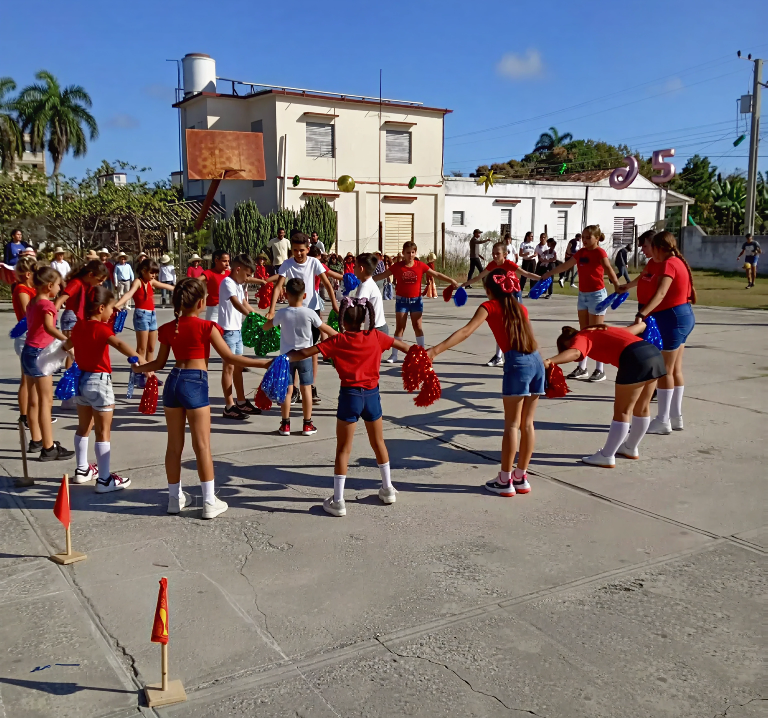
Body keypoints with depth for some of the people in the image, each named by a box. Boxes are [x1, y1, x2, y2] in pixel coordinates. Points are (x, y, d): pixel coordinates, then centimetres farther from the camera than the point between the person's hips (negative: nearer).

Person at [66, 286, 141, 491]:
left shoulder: (79, 325, 7)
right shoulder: (101, 329, -18)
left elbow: (68, 343, 30)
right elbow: (119, 344, -40)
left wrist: (65, 348, 54)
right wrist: (138, 359, -52)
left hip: (81, 379, 9)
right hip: (99, 382, -9)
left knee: (84, 428, 21)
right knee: (104, 432, -2)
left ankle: (82, 470, 34)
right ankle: (105, 480, 1)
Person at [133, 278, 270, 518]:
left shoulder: (168, 329, 8)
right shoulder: (206, 327, -7)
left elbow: (160, 363, 15)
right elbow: (229, 357, -9)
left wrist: (138, 368, 35)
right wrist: (262, 363, -6)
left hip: (173, 381, 5)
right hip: (195, 383, -5)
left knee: (174, 444, 14)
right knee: (202, 446, 0)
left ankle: (175, 498, 25)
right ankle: (209, 502, 5)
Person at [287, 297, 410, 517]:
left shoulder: (337, 341, -7)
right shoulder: (375, 336, 1)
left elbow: (305, 353, -12)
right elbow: (403, 346, 15)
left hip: (350, 395, -3)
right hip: (372, 394, 3)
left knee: (343, 449, 4)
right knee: (378, 443, 21)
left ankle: (338, 501, 5)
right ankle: (388, 489, 31)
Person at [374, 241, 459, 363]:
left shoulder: (420, 265, -5)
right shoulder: (397, 266, -7)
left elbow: (436, 274, 0)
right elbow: (382, 275, -3)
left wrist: (451, 281, -5)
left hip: (416, 300, 1)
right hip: (401, 300, 0)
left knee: (417, 327, 5)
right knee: (399, 327, 2)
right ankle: (394, 355, 7)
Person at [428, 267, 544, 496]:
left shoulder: (489, 306, 5)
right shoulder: (520, 308, 21)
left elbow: (466, 331, -9)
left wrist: (436, 350, -16)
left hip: (517, 364, -6)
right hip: (536, 362, 6)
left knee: (511, 425, 1)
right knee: (527, 424, 12)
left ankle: (505, 481, 8)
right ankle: (521, 478, 20)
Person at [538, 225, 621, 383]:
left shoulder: (600, 252, -12)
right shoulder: (581, 252, 8)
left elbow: (608, 268, -28)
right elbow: (565, 265, 21)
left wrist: (616, 285, -44)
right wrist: (549, 274, 30)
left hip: (597, 295, -7)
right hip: (582, 295, 7)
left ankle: (600, 370, 3)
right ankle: (582, 368, 17)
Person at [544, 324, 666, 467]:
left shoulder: (581, 337, 6)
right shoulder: (602, 331, 29)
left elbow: (574, 353, -21)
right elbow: (640, 326, 42)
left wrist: (550, 361, -36)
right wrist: (643, 324, 66)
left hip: (635, 358, -8)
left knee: (622, 411, 1)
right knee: (642, 408, 22)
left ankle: (606, 456, 6)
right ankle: (630, 448, 39)